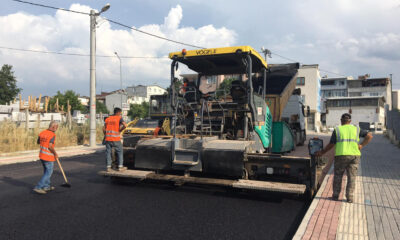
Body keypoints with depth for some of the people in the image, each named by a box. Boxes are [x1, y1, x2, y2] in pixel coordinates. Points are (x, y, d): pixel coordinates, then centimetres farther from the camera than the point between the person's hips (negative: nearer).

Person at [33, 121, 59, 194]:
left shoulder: (42, 133, 5)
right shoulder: (52, 135, -19)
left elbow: (38, 142, 20)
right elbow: (50, 146, -27)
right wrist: (55, 153, -14)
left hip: (42, 155, 8)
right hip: (48, 157, -8)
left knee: (46, 171, 21)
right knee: (48, 173, 3)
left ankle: (46, 186, 29)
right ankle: (38, 187, -1)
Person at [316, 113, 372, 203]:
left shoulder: (337, 130, 6)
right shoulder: (356, 129, 13)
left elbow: (331, 145, 2)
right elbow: (369, 136, 6)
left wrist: (322, 152, 12)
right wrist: (362, 145, 5)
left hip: (341, 155, -1)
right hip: (354, 155, 2)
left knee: (338, 176, 10)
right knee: (351, 177, 7)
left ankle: (335, 195, 12)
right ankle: (350, 197, 6)